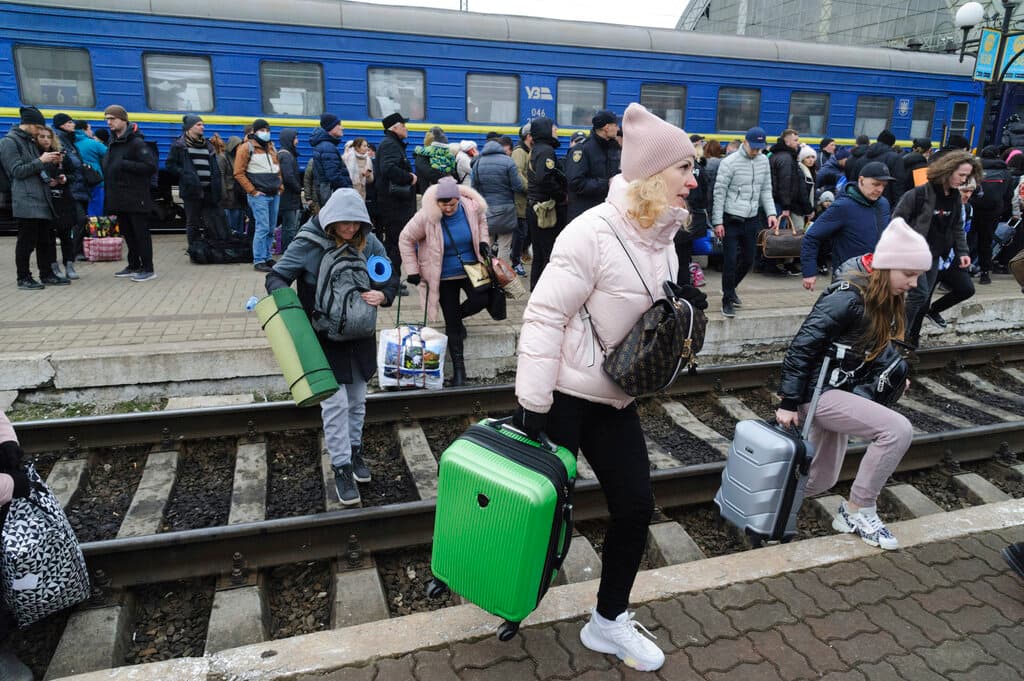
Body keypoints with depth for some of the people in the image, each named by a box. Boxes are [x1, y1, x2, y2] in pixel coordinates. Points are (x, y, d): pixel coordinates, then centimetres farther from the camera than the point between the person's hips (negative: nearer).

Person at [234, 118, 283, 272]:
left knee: (271, 229, 9)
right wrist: (252, 191, -11)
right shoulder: (246, 147, -4)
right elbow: (239, 173, -6)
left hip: (275, 195, 7)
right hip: (259, 195, -7)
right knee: (262, 228, -11)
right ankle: (259, 261, -7)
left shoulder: (271, 147, 17)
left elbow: (278, 169, 26)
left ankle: (267, 257, 19)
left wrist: (280, 186, 12)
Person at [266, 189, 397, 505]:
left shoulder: (369, 242, -5)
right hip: (324, 337, -4)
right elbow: (276, 277, -8)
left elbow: (391, 278, 5)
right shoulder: (308, 244, -15)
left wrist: (382, 295, -18)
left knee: (357, 399, 16)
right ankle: (341, 467, 11)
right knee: (335, 402, -3)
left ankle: (354, 448, 39)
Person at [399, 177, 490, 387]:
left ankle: (456, 316, 16)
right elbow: (406, 239, -7)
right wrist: (412, 270, -7)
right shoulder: (426, 216, -19)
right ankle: (458, 367, 17)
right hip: (444, 277, -2)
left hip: (471, 269, 3)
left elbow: (481, 221, 14)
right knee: (452, 325, 2)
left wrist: (484, 241, -2)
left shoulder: (472, 207, -12)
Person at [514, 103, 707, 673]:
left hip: (615, 399, 8)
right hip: (563, 396, -8)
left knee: (636, 507, 10)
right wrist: (533, 405, -23)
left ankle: (609, 622, 30)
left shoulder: (663, 238, 5)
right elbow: (545, 316, -22)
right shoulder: (593, 232, -21)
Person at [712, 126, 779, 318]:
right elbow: (719, 193, -10)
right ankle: (728, 300, 6)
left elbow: (766, 190, 12)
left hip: (752, 219, 6)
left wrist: (771, 212, -1)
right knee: (730, 261, -5)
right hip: (732, 219, -5)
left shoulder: (763, 161, 7)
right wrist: (718, 222, -12)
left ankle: (730, 288, 35)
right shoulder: (730, 162, -10)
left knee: (748, 259, 13)